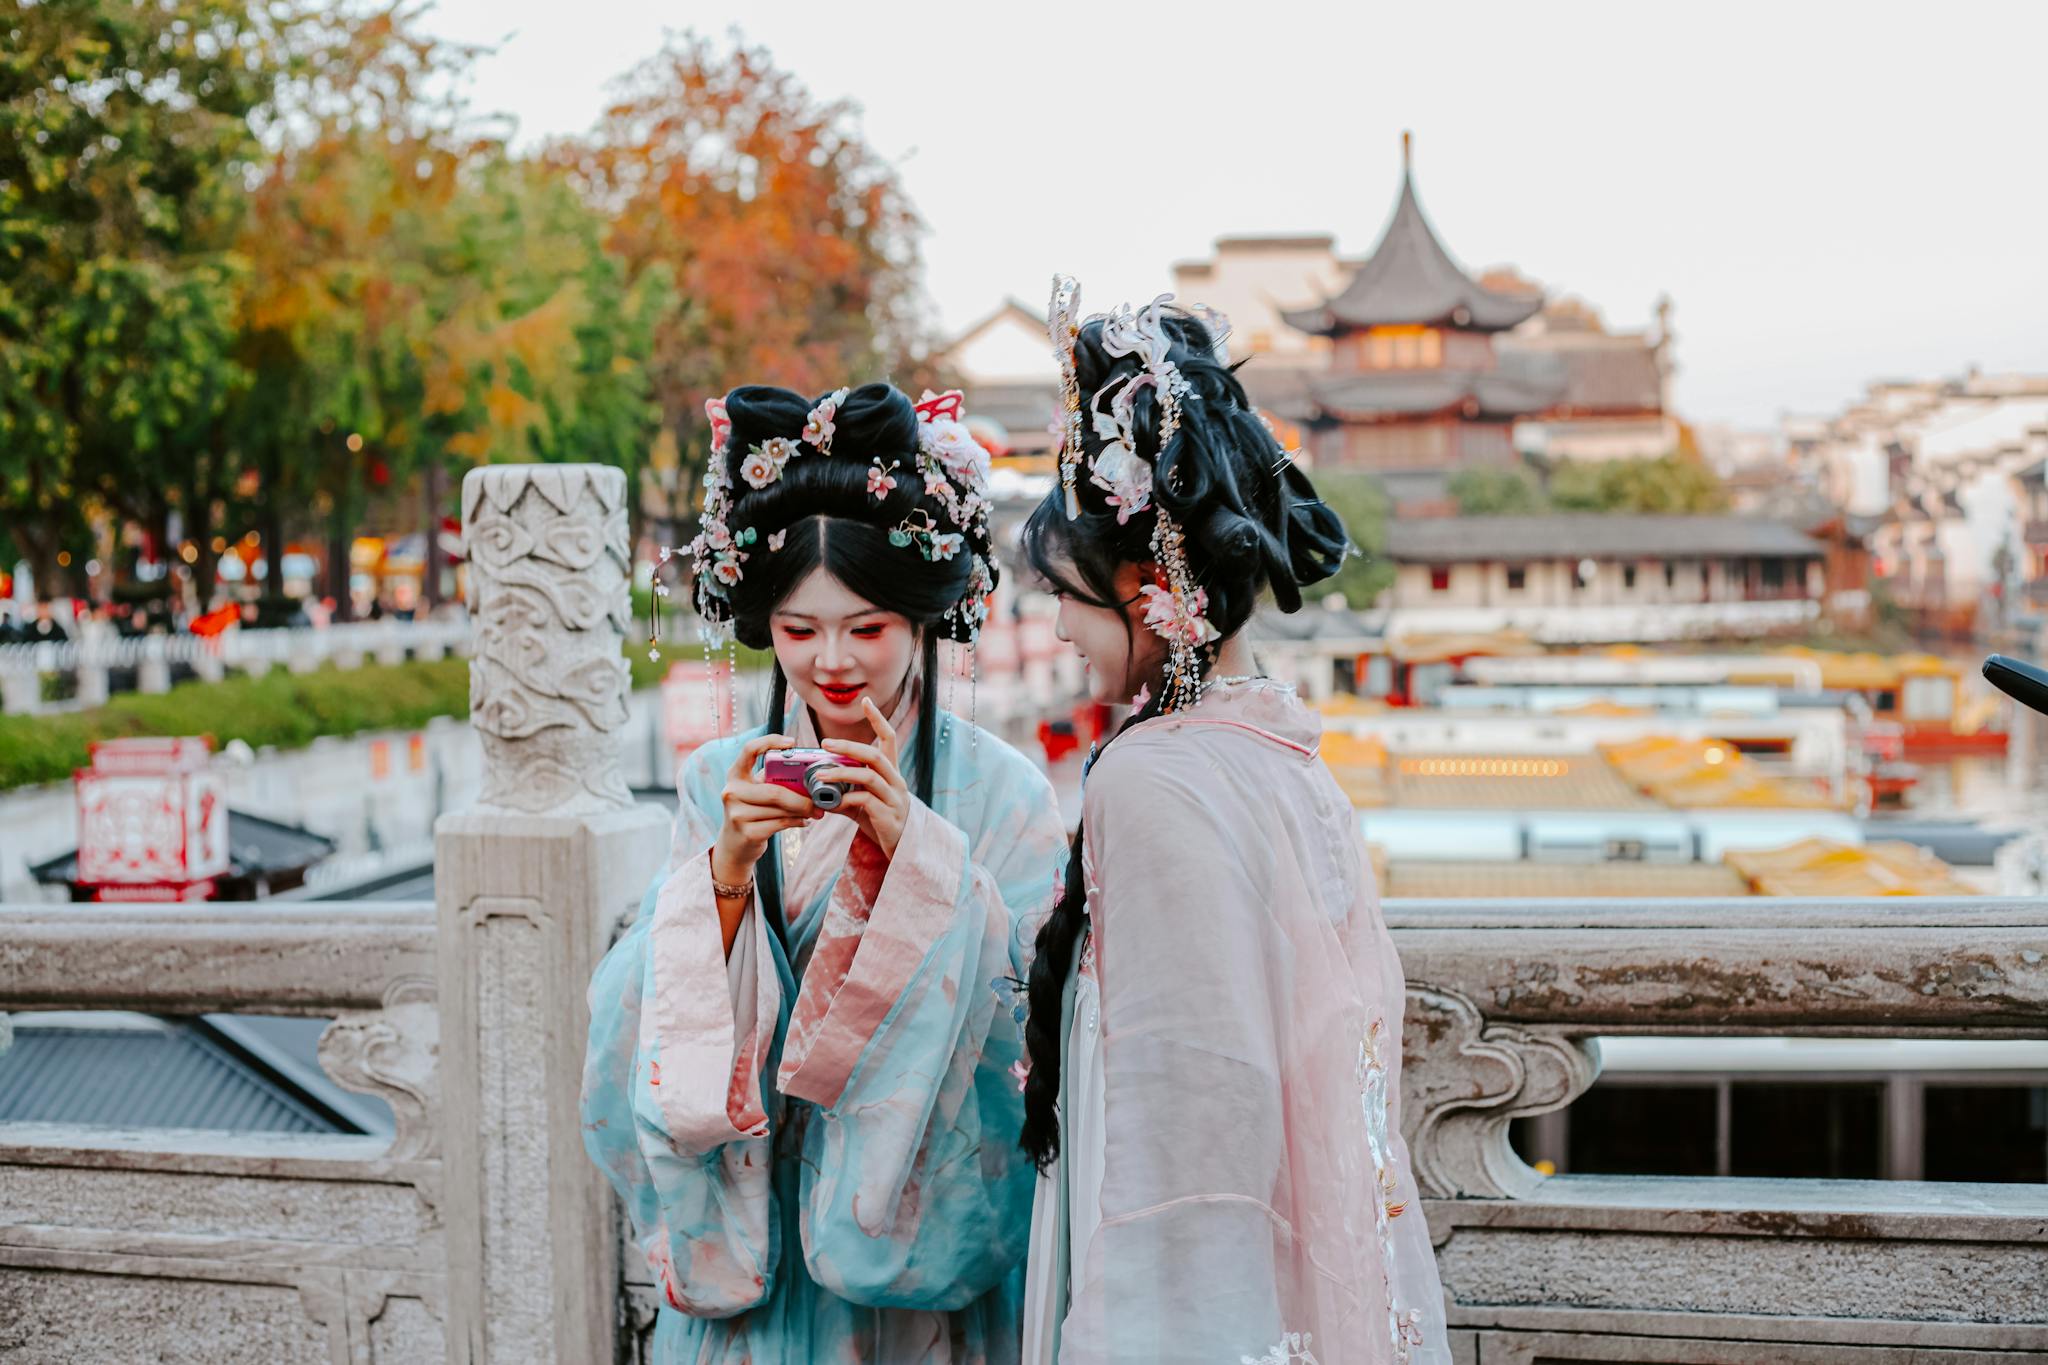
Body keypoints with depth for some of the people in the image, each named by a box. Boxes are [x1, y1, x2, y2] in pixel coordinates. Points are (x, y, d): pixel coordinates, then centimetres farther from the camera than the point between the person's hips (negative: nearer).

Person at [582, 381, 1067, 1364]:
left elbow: (1022, 1016, -16)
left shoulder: (999, 792, -6)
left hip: (929, 1237, -2)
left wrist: (911, 843, -24)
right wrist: (727, 868, -21)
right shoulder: (719, 784, 1)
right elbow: (661, 1026, -6)